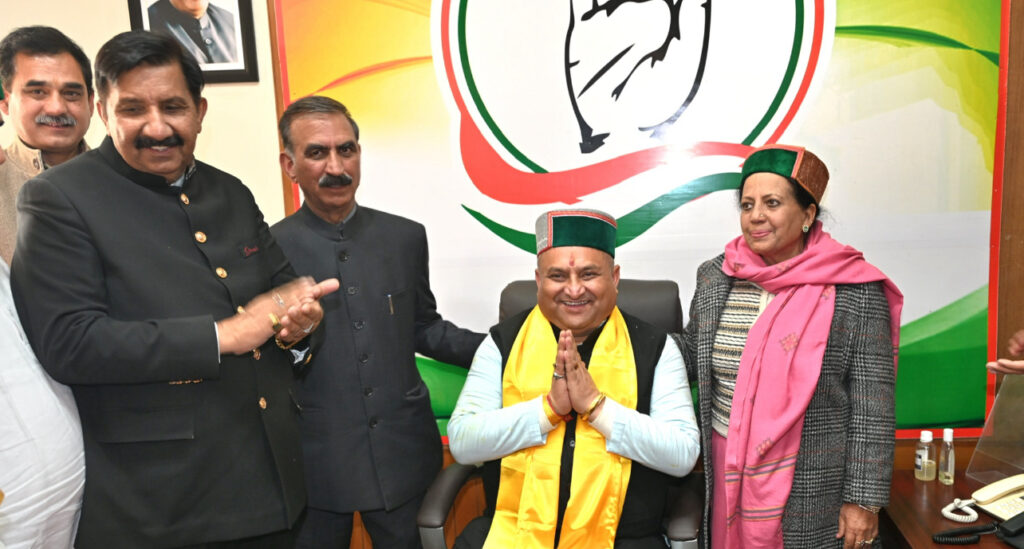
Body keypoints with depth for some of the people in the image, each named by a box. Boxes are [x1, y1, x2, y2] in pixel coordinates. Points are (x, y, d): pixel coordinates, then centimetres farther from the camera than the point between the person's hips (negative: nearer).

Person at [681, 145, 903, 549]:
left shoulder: (855, 292, -10)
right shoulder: (714, 279, 1)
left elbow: (872, 410, -8)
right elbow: (687, 359, 11)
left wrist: (863, 500, -8)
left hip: (813, 482, -3)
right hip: (725, 470, 4)